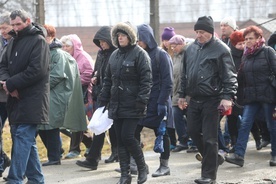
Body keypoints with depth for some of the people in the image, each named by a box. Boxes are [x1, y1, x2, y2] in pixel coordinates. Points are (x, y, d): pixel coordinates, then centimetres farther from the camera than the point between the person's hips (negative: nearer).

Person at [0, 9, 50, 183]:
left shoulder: (38, 41, -8)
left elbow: (36, 71, -17)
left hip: (31, 100, -8)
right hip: (16, 98, 8)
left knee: (22, 138, -11)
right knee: (27, 140, 11)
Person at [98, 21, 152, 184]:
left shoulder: (139, 54, -7)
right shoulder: (115, 55, 15)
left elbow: (146, 80, -11)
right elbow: (108, 80, 19)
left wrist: (142, 101, -18)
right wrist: (103, 101, 15)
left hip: (132, 105, -7)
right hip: (116, 104, 7)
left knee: (127, 137, -12)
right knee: (120, 140, 6)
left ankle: (142, 167, 9)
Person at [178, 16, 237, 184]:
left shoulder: (221, 49, -8)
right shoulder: (191, 49, 11)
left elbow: (229, 75, -12)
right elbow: (185, 74, 20)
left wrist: (228, 96, -20)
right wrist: (182, 94, 19)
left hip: (212, 100, -7)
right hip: (194, 99, 7)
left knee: (209, 137, -4)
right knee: (193, 131, 10)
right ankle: (214, 158, 30)